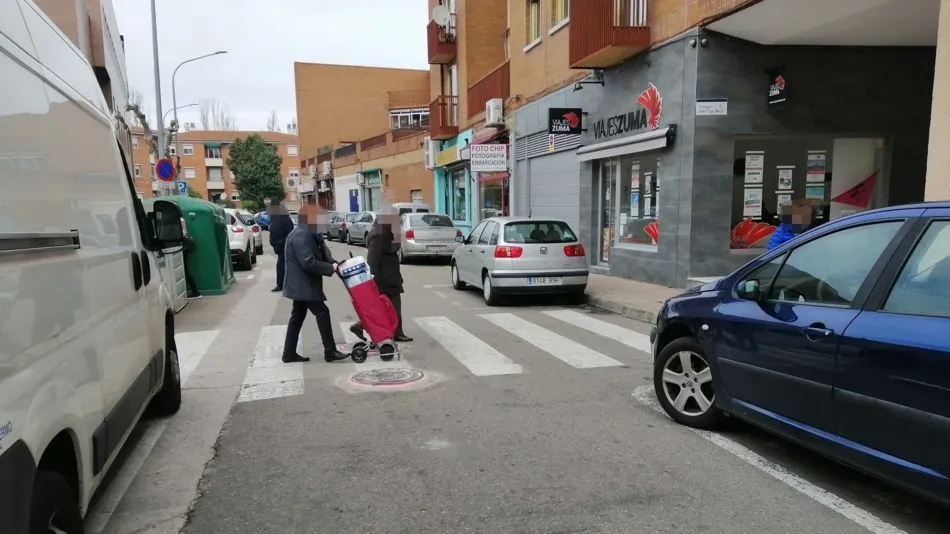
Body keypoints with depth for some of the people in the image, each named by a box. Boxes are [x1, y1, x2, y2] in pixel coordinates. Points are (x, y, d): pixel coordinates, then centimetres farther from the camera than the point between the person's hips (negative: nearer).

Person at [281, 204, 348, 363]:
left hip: (301, 285, 11)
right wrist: (330, 268, -19)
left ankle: (289, 353, 19)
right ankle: (330, 352, -4)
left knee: (297, 317, 13)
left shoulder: (308, 234, 15)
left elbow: (321, 253, 13)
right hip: (303, 285, -11)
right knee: (322, 313, -8)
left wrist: (333, 263, -6)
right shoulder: (301, 236, -20)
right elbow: (308, 263, -27)